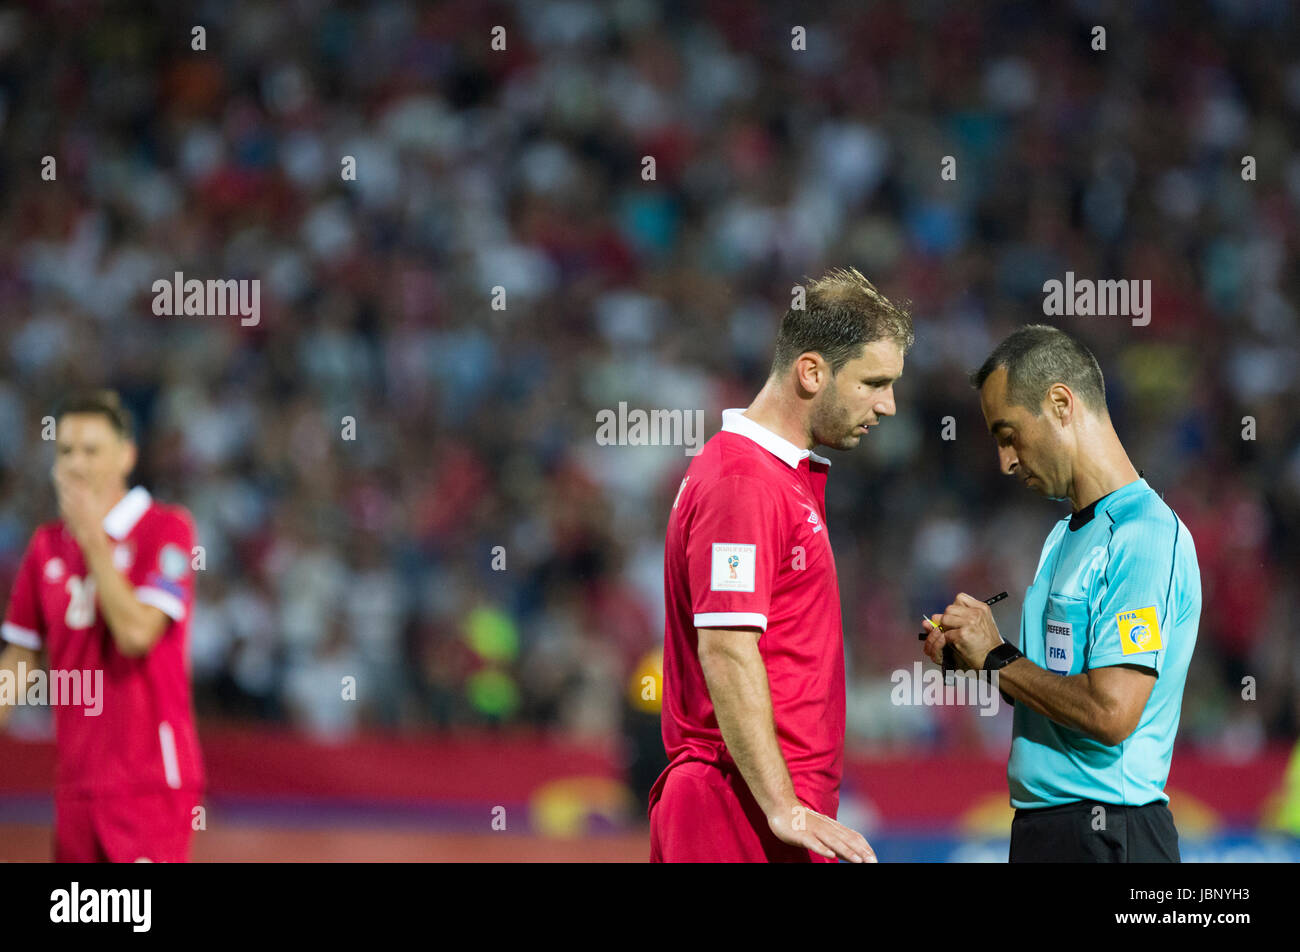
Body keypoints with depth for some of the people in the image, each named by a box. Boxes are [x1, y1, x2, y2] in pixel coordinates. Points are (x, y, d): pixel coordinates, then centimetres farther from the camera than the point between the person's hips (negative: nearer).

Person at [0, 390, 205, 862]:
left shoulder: (166, 530, -7)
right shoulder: (47, 545, 12)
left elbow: (136, 633, -18)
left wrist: (93, 537, -14)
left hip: (150, 780, -6)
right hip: (77, 782, 6)